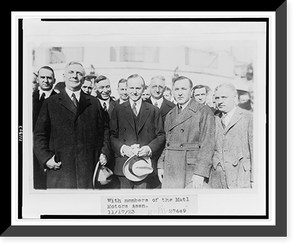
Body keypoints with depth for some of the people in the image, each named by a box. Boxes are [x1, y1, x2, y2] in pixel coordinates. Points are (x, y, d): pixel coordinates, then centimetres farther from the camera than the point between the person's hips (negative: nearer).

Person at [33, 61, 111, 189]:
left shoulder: (94, 103, 16)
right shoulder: (50, 103, 10)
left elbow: (104, 129, 20)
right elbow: (39, 135, 7)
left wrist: (104, 152, 6)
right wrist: (45, 158, -6)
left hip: (88, 168, 2)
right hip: (59, 169, -1)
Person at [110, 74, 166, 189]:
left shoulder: (154, 111, 10)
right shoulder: (118, 110, 10)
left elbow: (161, 135, 8)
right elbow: (112, 135, 6)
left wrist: (149, 148, -9)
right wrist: (122, 148, -11)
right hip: (124, 165, 0)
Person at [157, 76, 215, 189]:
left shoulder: (204, 112, -3)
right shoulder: (170, 115, 18)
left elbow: (207, 145, -10)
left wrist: (200, 173, -16)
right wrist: (161, 165, 9)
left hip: (192, 172, -6)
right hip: (170, 173, 6)